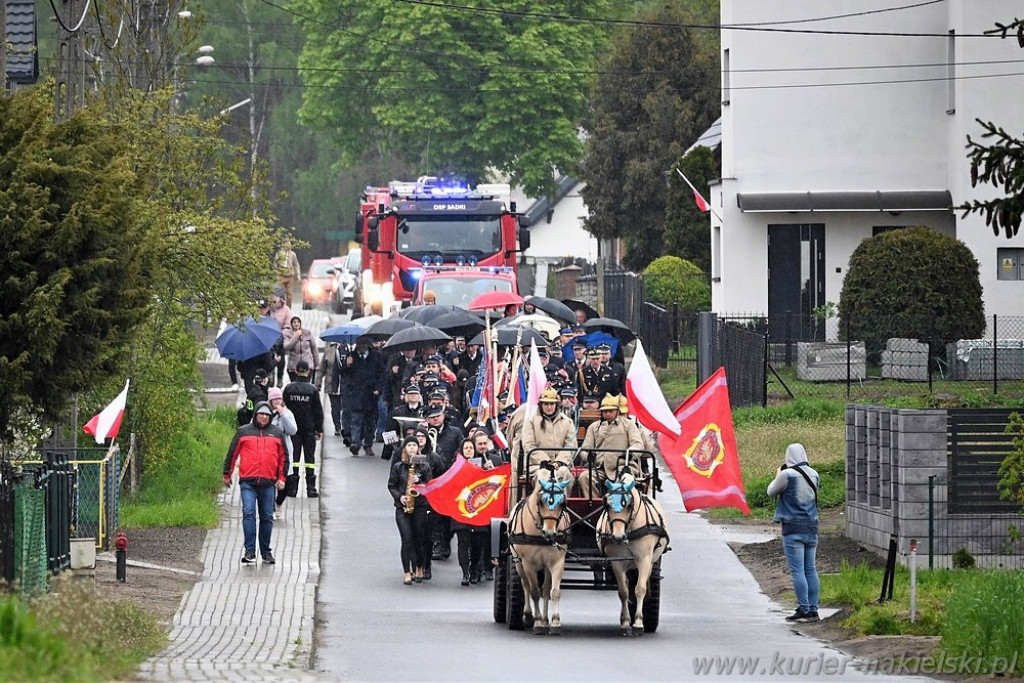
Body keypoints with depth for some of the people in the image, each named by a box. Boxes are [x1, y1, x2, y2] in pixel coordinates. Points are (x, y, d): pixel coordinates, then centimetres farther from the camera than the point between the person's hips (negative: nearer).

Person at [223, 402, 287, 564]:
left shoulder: (277, 434, 12)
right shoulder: (243, 432, 7)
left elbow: (283, 458, 16)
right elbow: (232, 454, 11)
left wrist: (281, 478, 8)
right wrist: (227, 475, 12)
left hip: (268, 483, 2)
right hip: (248, 482, -2)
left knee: (267, 517, 6)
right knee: (248, 513, -14)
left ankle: (265, 551, 17)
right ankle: (249, 550, -16)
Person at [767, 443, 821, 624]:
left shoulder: (788, 475, -13)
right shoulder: (814, 475, 4)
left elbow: (771, 492, -1)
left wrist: (777, 476, 18)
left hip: (793, 527, -6)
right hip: (811, 526, 6)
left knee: (797, 570, -5)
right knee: (810, 569, 10)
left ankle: (803, 609, -8)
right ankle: (813, 609, 10)